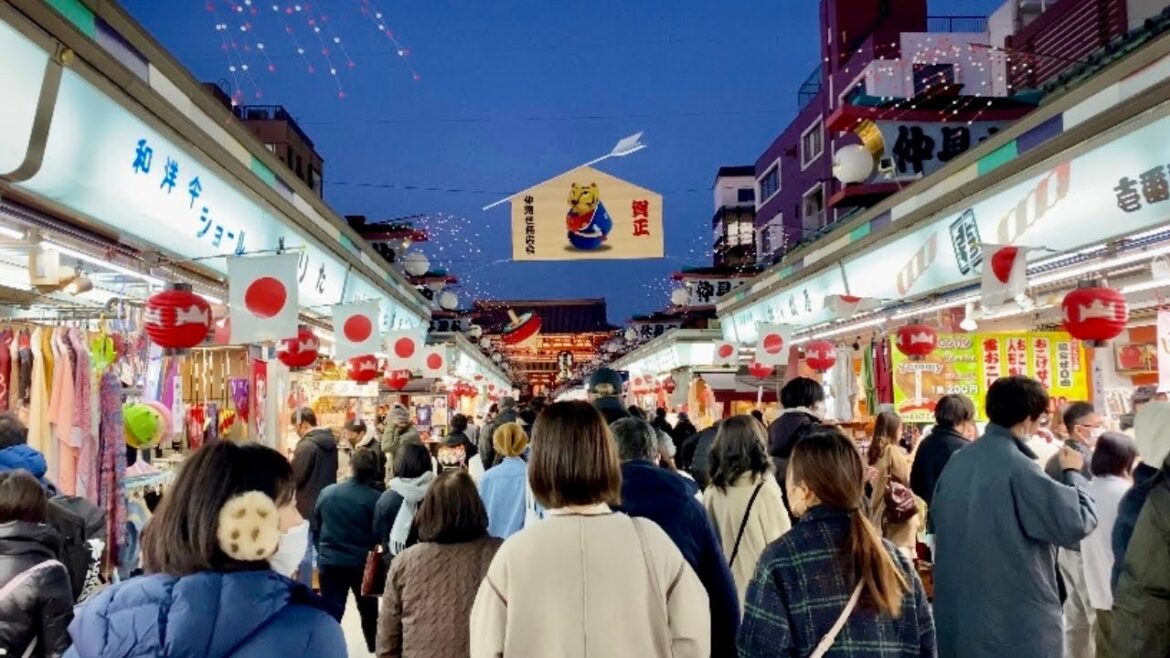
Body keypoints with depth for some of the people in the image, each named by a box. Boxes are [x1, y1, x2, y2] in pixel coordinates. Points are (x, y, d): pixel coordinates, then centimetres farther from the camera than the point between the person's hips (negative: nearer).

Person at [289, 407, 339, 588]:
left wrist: (290, 461, 0)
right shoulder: (331, 441, 8)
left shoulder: (307, 445, -19)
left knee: (303, 552, -2)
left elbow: (295, 477, -19)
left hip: (306, 507, -9)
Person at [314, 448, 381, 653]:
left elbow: (317, 526, 9)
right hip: (363, 563, -1)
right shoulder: (375, 498, -17)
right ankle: (374, 647, 33)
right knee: (368, 610, 19)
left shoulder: (326, 492, -4)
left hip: (330, 562, 1)